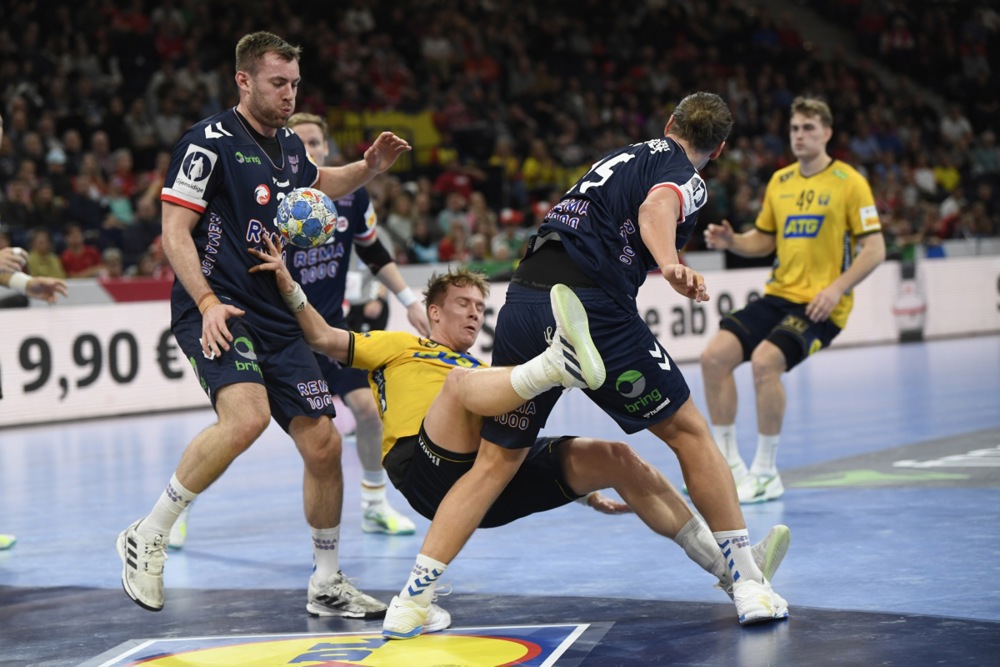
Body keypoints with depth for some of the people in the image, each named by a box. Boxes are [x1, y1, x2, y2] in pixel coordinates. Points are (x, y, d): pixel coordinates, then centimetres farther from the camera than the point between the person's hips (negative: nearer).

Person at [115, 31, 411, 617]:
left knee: (324, 444, 2)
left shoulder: (289, 145, 14)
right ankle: (147, 539, -17)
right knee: (247, 416, -32)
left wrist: (370, 167, 18)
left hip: (277, 317, 7)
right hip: (216, 312, -7)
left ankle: (327, 585, 18)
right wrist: (208, 301, -22)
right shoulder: (210, 141, -8)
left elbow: (321, 184, 37)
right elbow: (175, 232, -10)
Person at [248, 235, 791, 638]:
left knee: (616, 458, -7)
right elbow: (325, 340, 12)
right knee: (460, 380, -33)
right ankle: (560, 361, -62)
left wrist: (585, 492, 26)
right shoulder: (398, 346, 24)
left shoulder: (482, 370, 38)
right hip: (425, 469, -5)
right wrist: (288, 285, -2)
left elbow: (515, 438, 34)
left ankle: (729, 566, -10)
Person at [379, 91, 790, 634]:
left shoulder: (624, 153, 30)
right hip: (592, 308, -6)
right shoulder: (685, 179, 7)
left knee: (496, 461, 10)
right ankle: (748, 585, 11)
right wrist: (669, 265, -35)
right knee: (689, 432, 10)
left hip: (523, 299, 6)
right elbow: (656, 207, -18)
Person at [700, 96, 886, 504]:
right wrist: (731, 241, 1)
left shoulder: (849, 182, -4)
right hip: (778, 295, 6)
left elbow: (875, 249, -7)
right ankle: (729, 465, 0)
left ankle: (766, 474, -14)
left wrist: (836, 288, -20)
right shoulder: (780, 181, 13)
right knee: (714, 356, -12)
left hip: (821, 305, -6)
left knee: (764, 360, -29)